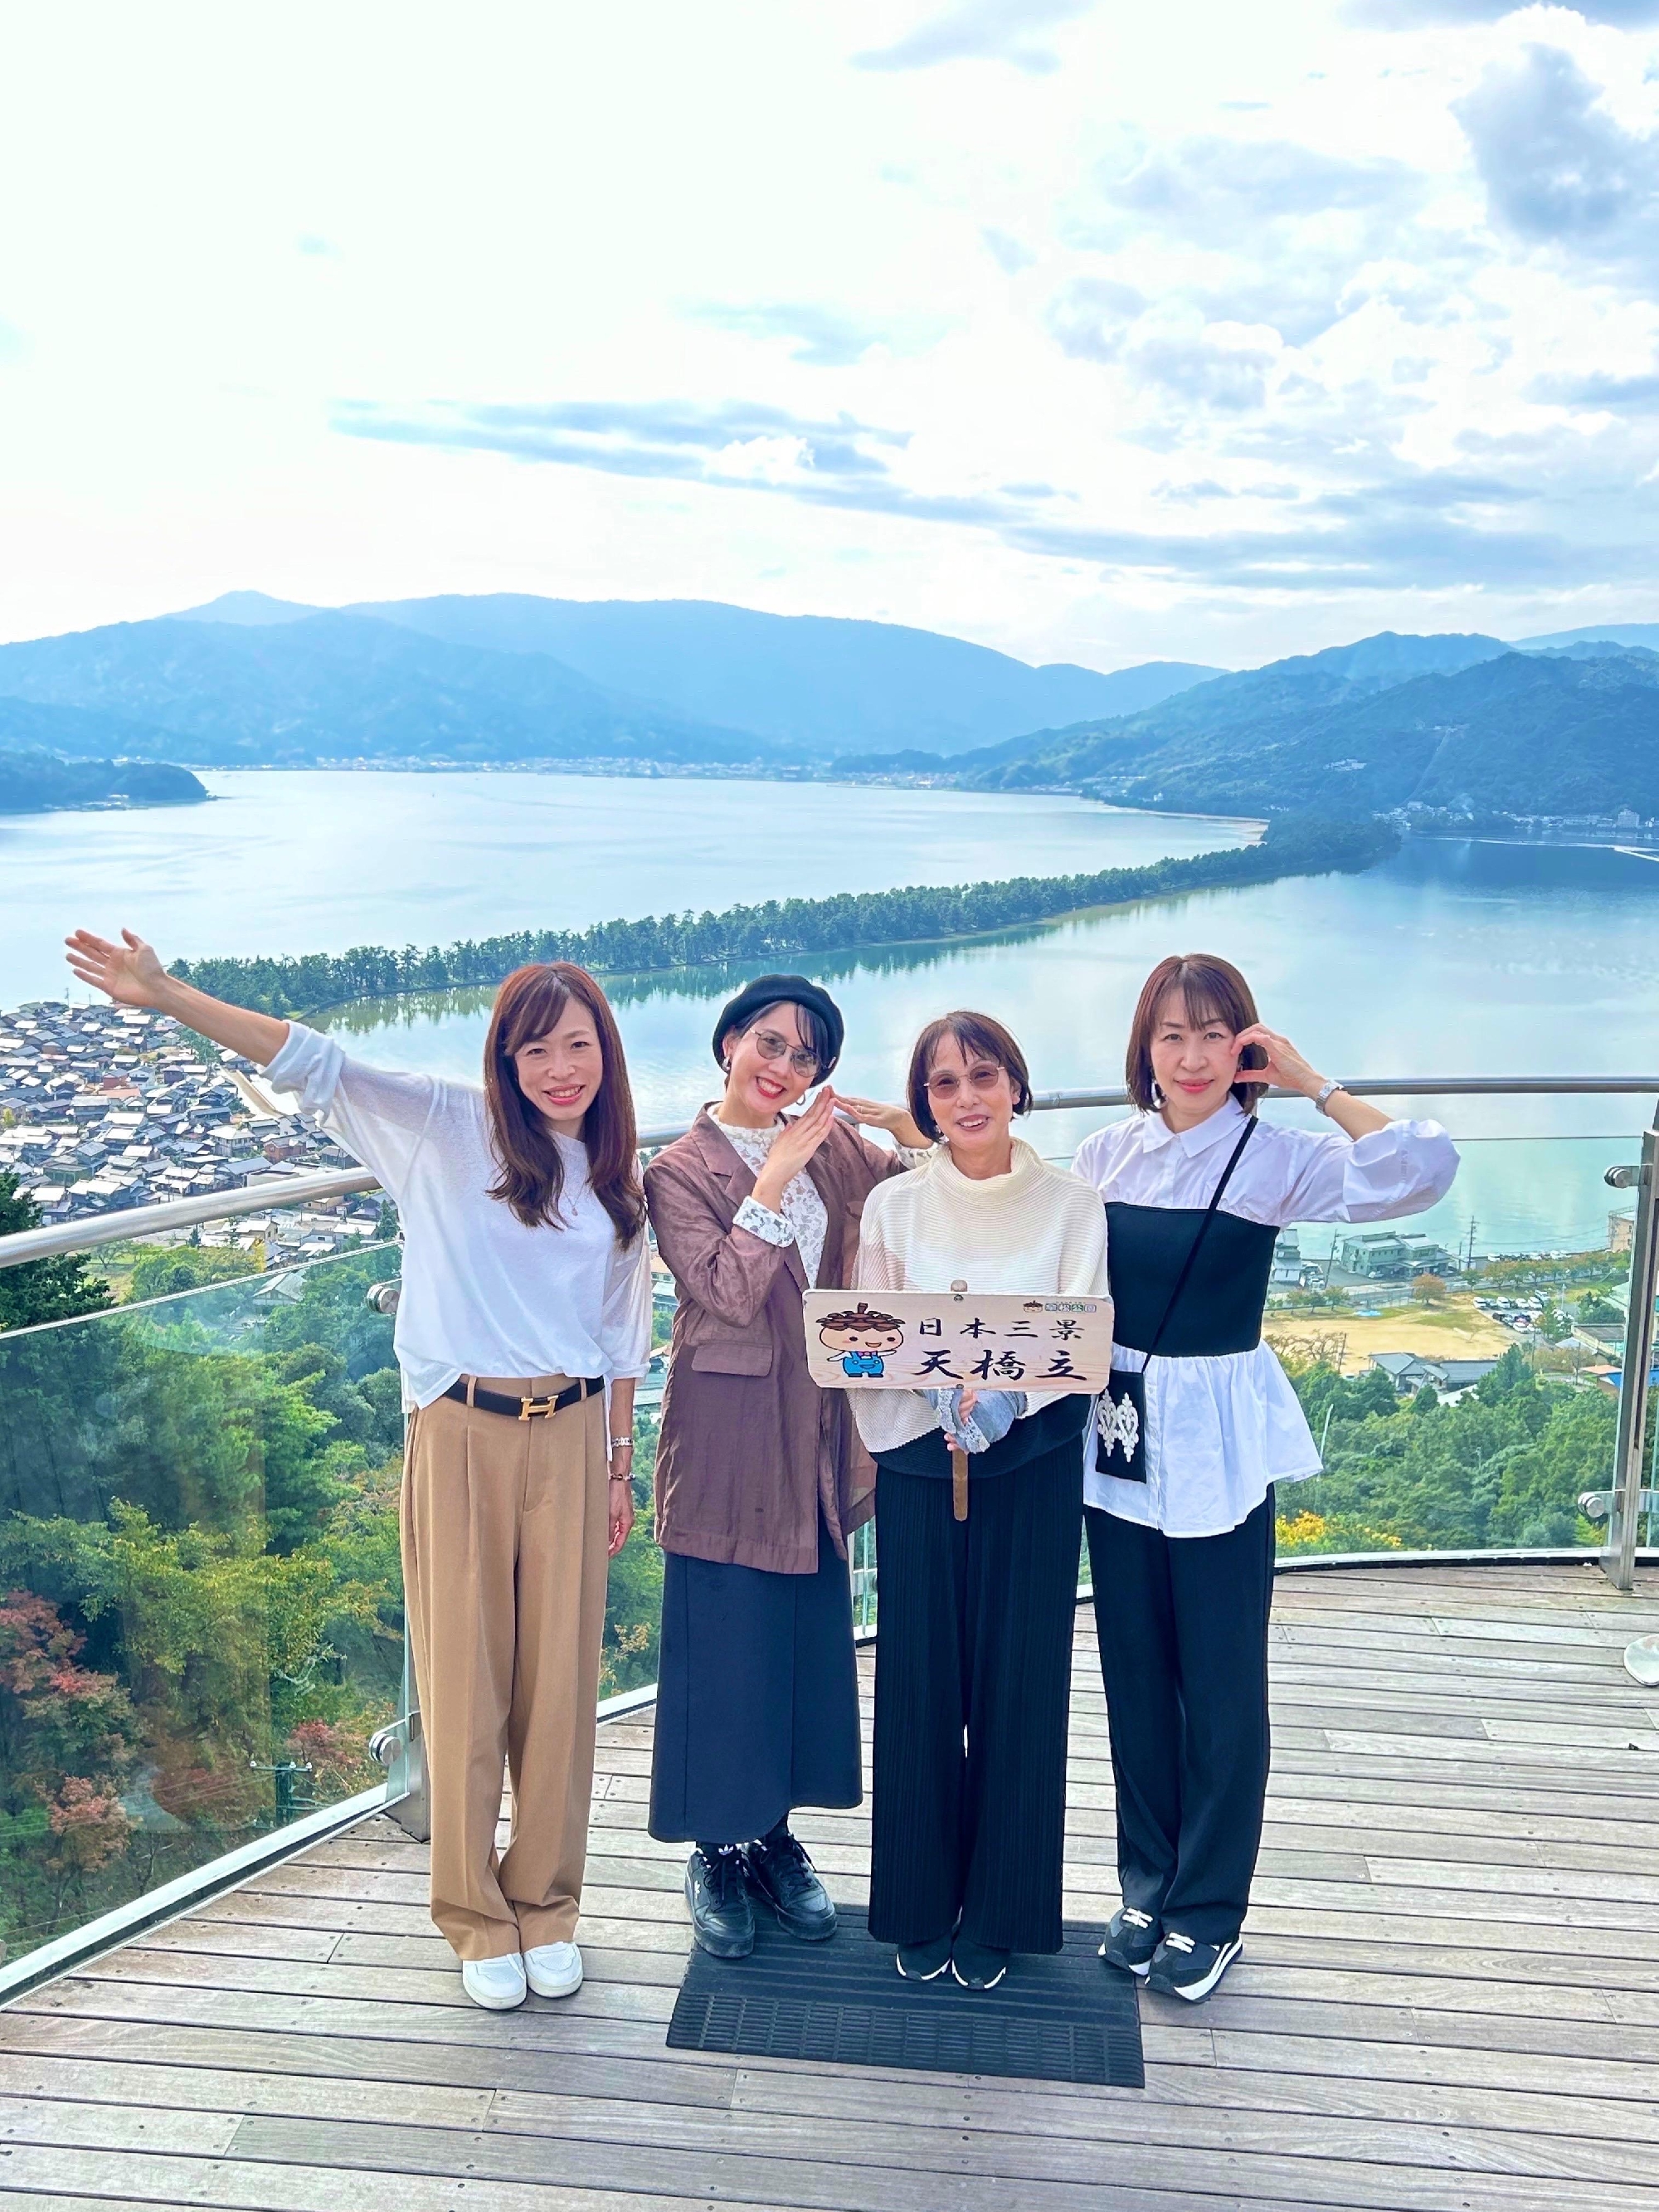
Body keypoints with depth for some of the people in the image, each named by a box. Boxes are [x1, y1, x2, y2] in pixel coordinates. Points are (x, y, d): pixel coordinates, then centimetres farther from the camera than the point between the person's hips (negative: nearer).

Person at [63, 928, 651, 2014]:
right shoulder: (451, 1130, -3)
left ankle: (546, 1902, 28)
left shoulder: (618, 1178, 8)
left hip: (572, 1440, 3)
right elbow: (315, 1064, -13)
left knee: (560, 1680, 9)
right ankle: (476, 1914, 25)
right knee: (465, 1681, 6)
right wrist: (167, 994, -23)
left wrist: (621, 1469, 15)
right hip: (460, 1436, -2)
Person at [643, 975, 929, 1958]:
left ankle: (775, 1836, 30)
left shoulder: (834, 1149, 6)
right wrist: (776, 1176, -22)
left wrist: (899, 1119, -8)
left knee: (809, 1643, 14)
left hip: (819, 1433, 5)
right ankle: (716, 1853, 21)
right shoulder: (680, 1171, -8)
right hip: (728, 1439, -5)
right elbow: (728, 1290, -20)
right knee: (725, 1648, 4)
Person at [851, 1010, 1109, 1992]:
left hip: (1033, 1463, 0)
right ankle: (921, 1909, 22)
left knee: (1020, 1682, 5)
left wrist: (1005, 1395, -24)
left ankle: (999, 1913, 21)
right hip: (919, 1462, 1)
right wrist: (944, 1387, -20)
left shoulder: (1071, 1203, 1)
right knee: (921, 1679, 5)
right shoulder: (893, 1205, 3)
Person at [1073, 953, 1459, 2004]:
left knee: (1220, 1681, 6)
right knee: (1135, 1672, 13)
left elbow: (1421, 1173, -24)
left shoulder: (1272, 1157, -9)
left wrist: (1313, 1082, -17)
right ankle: (1148, 1887, 30)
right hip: (1117, 1433, 4)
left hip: (1220, 1440, -4)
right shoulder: (1107, 1153, 3)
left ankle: (1208, 1913, 22)